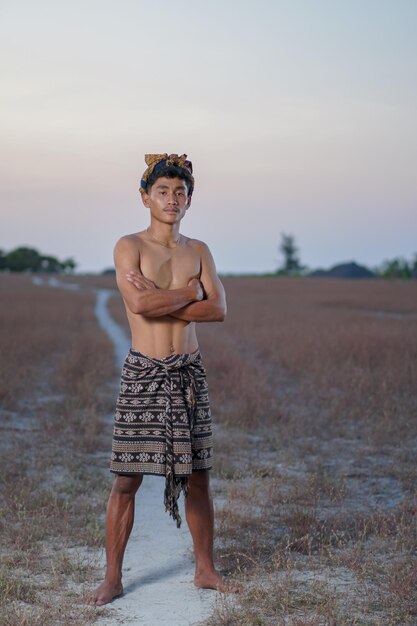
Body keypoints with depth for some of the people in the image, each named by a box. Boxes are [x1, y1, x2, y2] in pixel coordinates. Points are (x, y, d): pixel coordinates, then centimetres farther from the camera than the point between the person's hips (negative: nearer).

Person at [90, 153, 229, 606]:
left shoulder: (198, 251, 9)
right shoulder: (129, 246, -4)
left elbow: (218, 309, -4)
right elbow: (139, 304, -20)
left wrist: (161, 304, -13)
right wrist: (189, 292, -8)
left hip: (189, 372, 4)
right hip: (143, 373, -4)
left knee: (197, 476, 9)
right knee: (127, 479, -1)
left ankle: (205, 568, 22)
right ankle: (112, 577, 9)